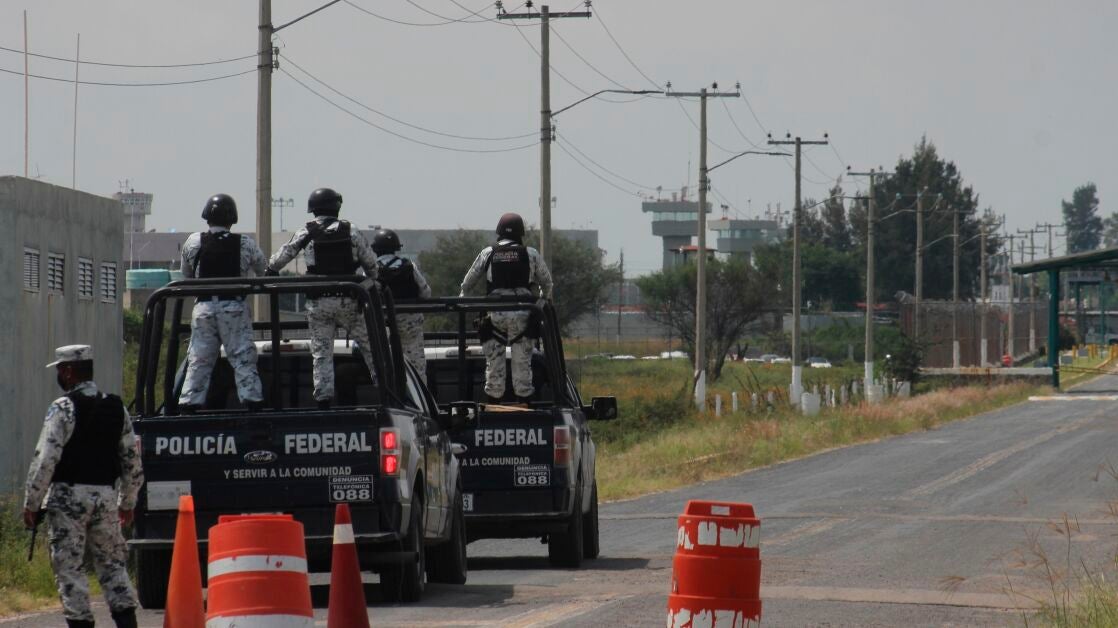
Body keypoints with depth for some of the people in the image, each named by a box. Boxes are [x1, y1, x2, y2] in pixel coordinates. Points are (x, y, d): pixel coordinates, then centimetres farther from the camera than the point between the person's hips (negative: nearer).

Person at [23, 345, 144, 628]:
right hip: (106, 495, 5)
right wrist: (127, 503, 23)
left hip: (68, 496, -5)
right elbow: (132, 460, 13)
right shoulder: (116, 408, 9)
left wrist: (31, 504, -7)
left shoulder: (62, 409, -9)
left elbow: (45, 460, -14)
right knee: (112, 563, 11)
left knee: (69, 566, -1)